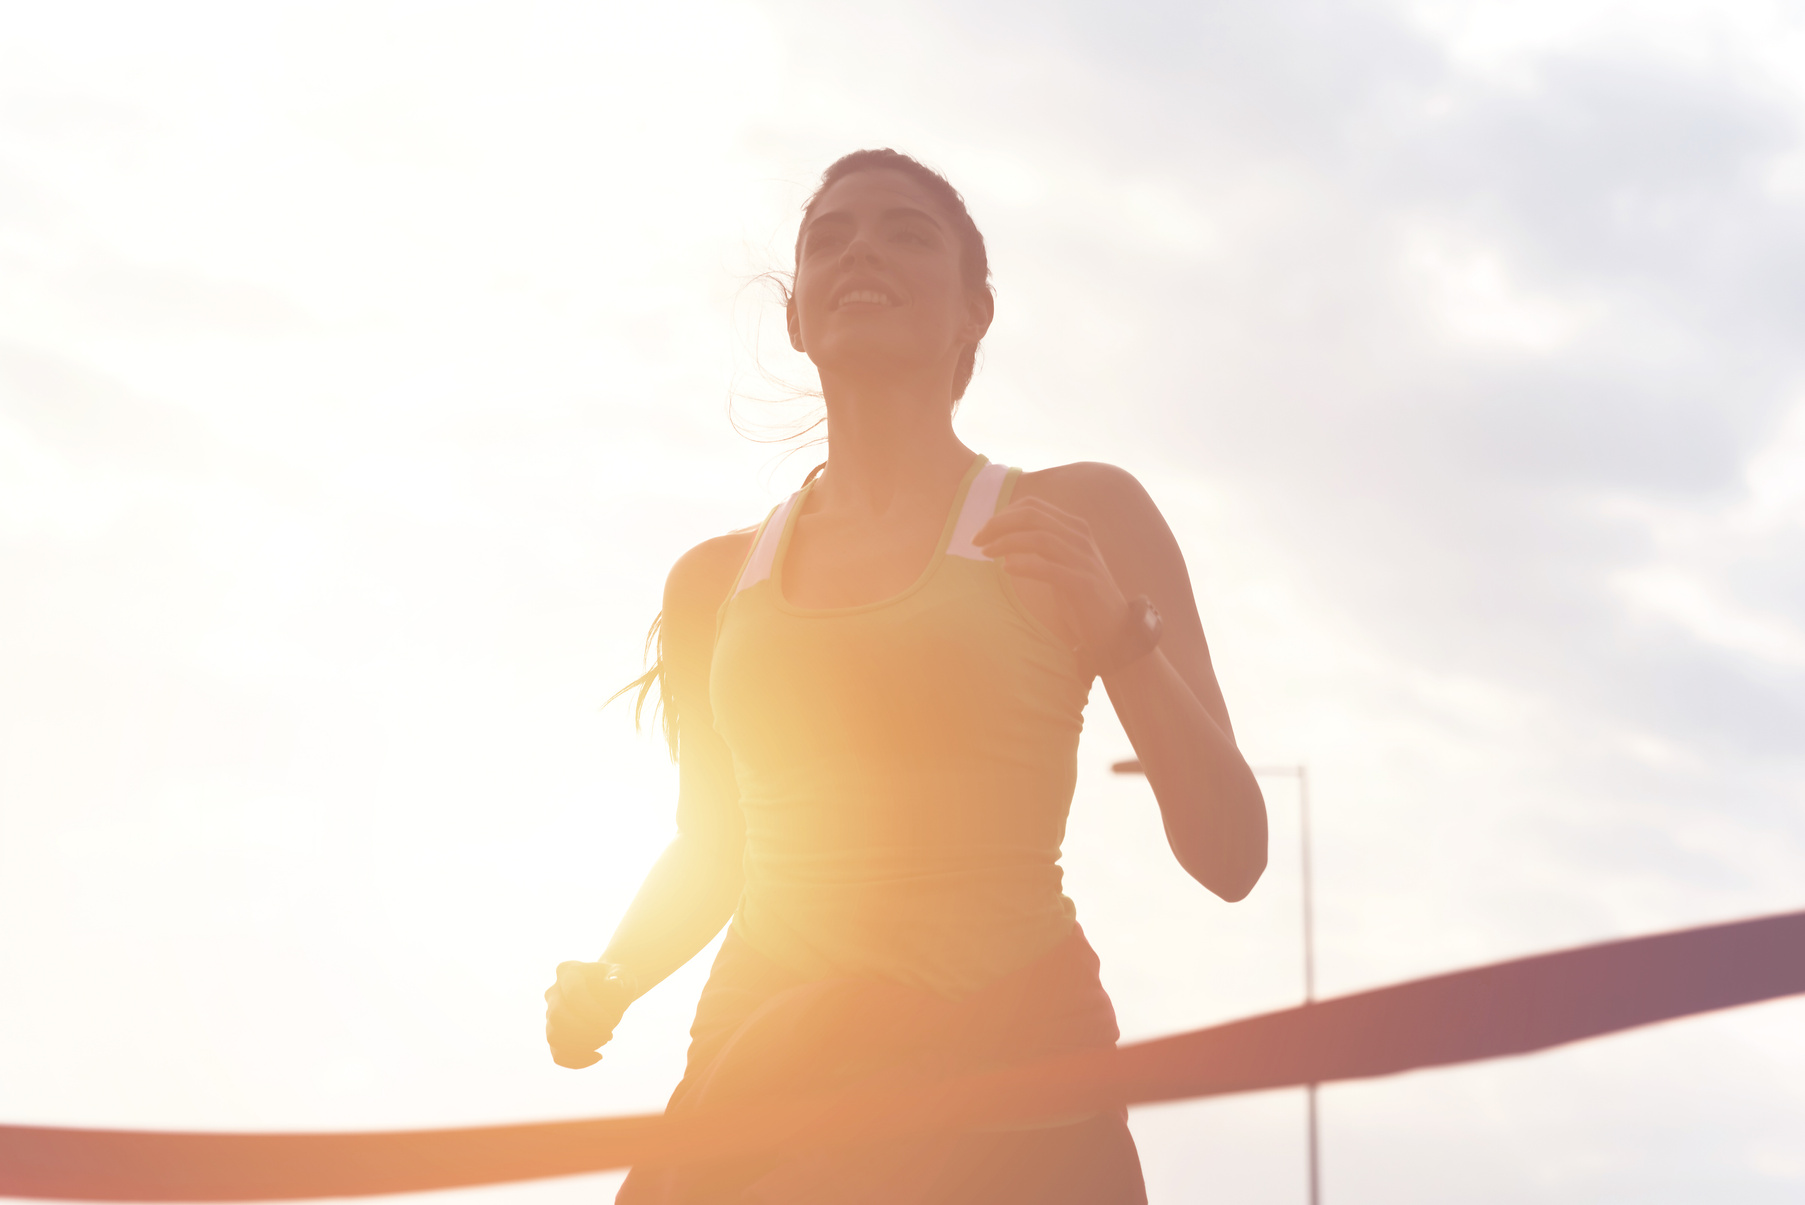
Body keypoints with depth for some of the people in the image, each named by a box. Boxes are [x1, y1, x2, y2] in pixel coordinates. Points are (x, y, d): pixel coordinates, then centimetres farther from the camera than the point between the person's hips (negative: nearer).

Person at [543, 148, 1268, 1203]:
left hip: (1000, 1084, -3)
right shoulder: (715, 582, 11)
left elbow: (1231, 857, -2)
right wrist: (608, 984, 4)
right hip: (763, 1089, 3)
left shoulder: (1082, 519, 2)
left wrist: (1118, 632, -15)